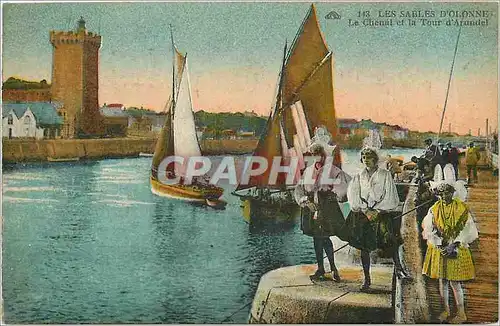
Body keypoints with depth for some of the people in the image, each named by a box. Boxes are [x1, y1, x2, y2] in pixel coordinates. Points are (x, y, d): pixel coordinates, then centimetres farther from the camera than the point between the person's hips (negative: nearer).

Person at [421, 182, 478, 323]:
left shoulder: (462, 208, -6)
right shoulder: (434, 209, 0)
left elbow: (468, 230, -8)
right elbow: (429, 231, -5)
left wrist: (455, 245, -16)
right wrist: (440, 246, -16)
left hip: (456, 249, -3)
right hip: (439, 249, 3)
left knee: (454, 282, -3)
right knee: (442, 280, 10)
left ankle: (461, 313, 11)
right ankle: (446, 310, 25)